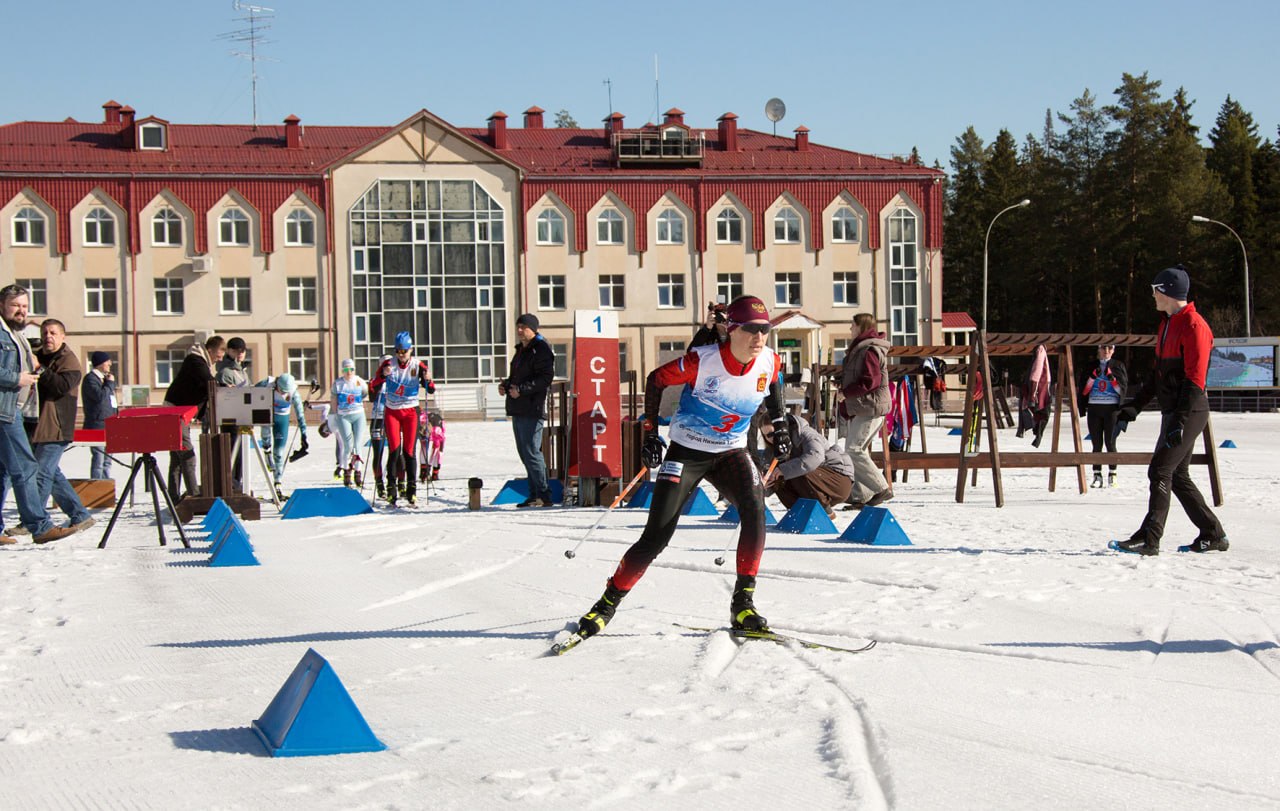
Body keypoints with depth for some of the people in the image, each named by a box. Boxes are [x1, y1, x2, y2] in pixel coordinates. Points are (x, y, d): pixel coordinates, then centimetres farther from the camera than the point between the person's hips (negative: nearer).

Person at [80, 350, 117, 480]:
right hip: (97, 425, -9)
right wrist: (110, 383, -10)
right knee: (98, 460, -10)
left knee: (107, 460, 11)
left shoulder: (104, 378, 18)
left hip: (108, 425, 9)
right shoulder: (90, 379, -9)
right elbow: (100, 396, -22)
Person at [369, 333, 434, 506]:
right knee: (394, 449, -10)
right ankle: (391, 489, -8)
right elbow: (373, 389, -7)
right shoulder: (388, 365, -5)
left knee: (409, 451, -2)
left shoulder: (418, 366, -4)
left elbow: (431, 390, -6)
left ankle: (411, 489, 5)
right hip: (391, 412, 0)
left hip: (410, 412, 0)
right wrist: (383, 376, -25)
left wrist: (428, 380, -29)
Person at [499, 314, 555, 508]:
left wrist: (521, 389, -21)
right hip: (518, 409, 10)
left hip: (532, 410, -10)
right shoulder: (521, 350, 21)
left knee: (531, 452, -12)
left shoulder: (541, 349, -9)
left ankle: (543, 495, -9)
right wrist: (506, 385, 10)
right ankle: (535, 494, 15)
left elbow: (545, 378, -18)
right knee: (525, 453, 11)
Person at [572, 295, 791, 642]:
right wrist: (651, 433, -7)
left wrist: (779, 425, 10)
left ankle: (743, 604, -15)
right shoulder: (703, 361, -23)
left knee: (755, 510, -26)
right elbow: (656, 379, -7)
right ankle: (607, 604, 11)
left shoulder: (769, 362, -11)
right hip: (687, 452, -3)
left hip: (731, 452, 3)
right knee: (656, 538, -8)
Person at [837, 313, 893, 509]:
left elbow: (871, 381, -22)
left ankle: (882, 488, -10)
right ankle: (860, 495, 11)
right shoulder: (858, 348, 19)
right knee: (854, 451, 9)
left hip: (870, 407, -11)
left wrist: (846, 392, -15)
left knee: (854, 450, -14)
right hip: (859, 408, 11)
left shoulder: (869, 350, -14)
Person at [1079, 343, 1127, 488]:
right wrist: (1093, 376, -7)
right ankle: (1097, 475, 3)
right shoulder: (1092, 367, 12)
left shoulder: (1118, 366, 8)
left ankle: (1112, 475, 2)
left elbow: (1122, 389, 1)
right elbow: (1084, 390, 8)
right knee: (1097, 444, 1)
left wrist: (1112, 377, -13)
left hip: (1111, 409, -2)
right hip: (1094, 408, 2)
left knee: (1110, 443, -5)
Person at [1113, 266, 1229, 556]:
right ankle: (1213, 535, 19)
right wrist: (1136, 405, 19)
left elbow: (1194, 379, -20)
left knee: (1160, 470, -12)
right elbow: (1159, 372, 23)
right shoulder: (1168, 323, 15)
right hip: (1173, 411, 10)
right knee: (1178, 475, 12)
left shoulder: (1193, 326, -15)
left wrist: (1180, 422, -25)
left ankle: (1149, 539, -11)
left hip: (1189, 412, -10)